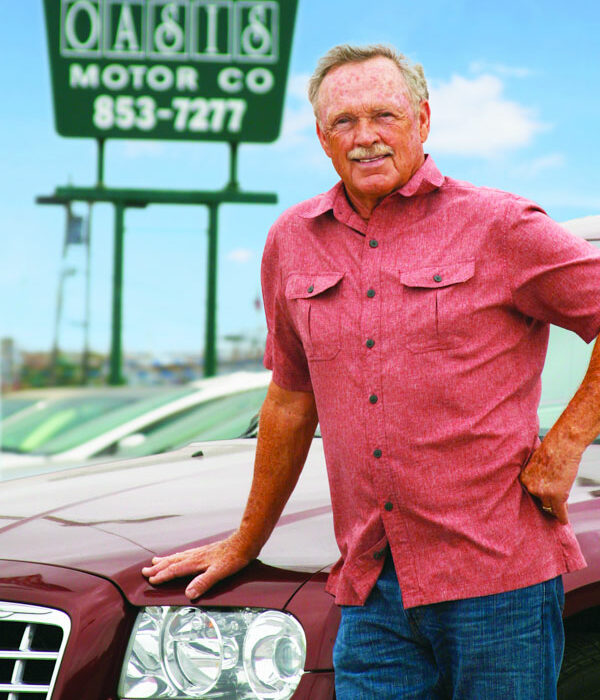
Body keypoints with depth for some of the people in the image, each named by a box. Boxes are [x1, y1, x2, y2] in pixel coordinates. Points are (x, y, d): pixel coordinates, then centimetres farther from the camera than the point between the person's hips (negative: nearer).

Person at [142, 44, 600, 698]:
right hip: (373, 591, 4)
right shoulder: (293, 241, 12)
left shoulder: (499, 227, -2)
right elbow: (290, 403, 22)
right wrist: (246, 543, 28)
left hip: (497, 571, -4)